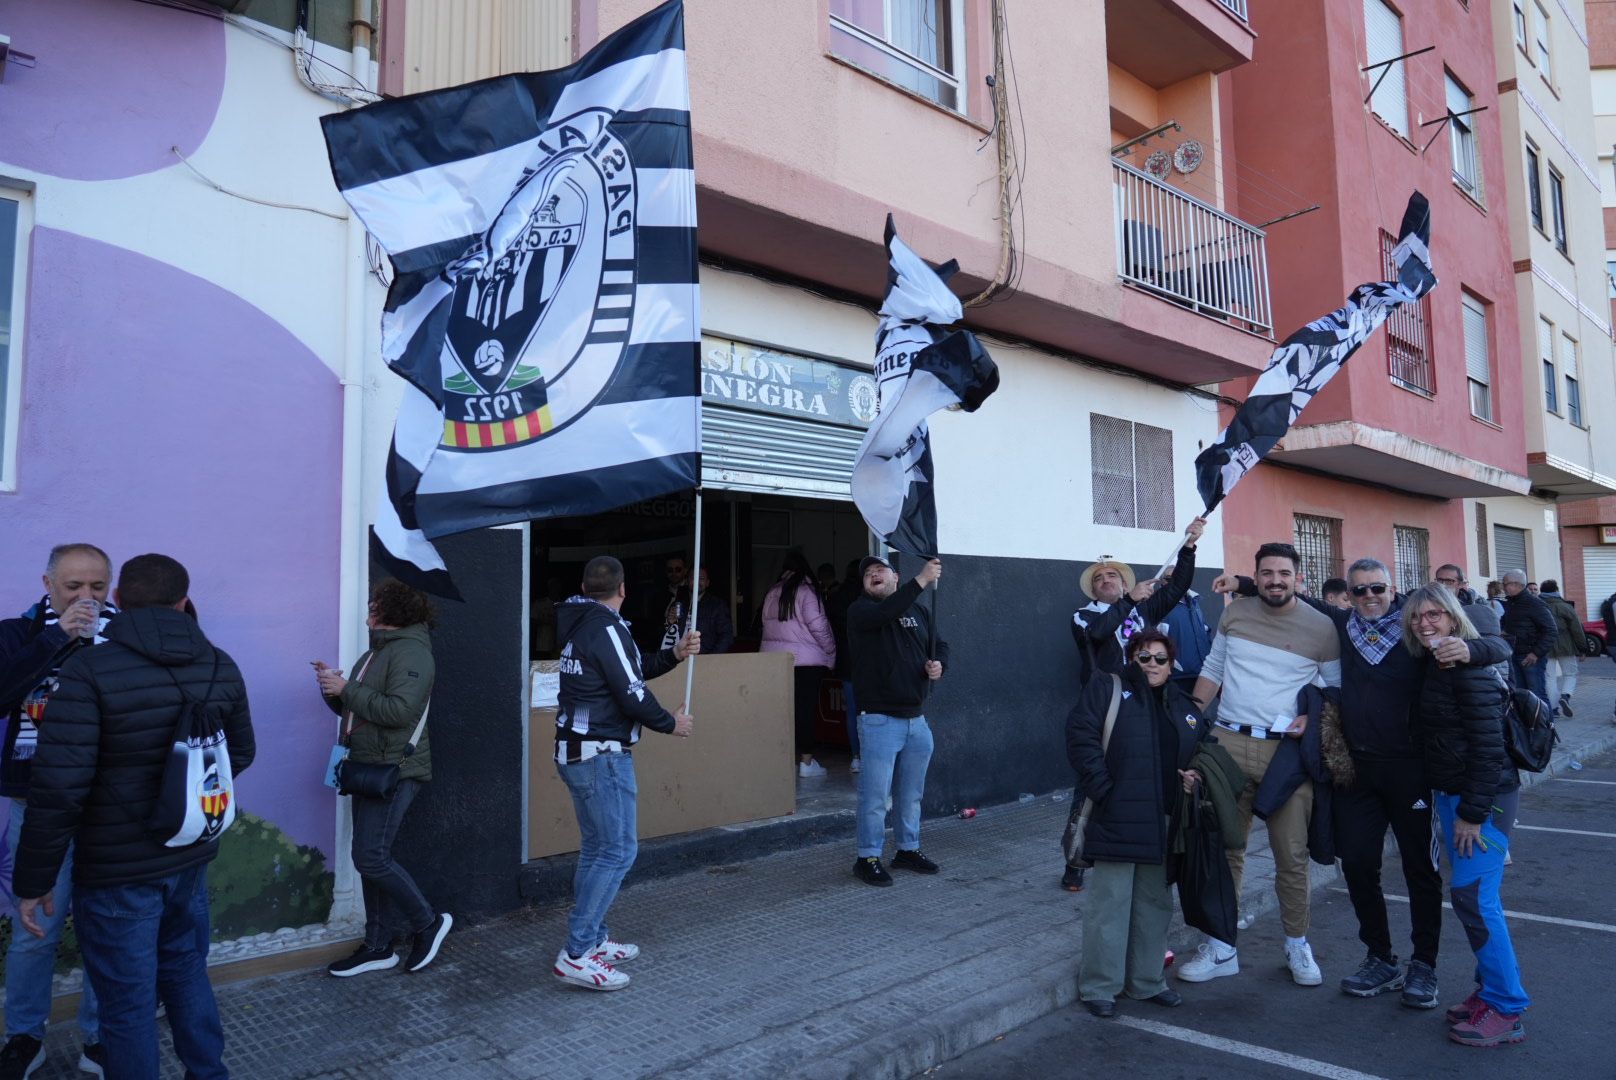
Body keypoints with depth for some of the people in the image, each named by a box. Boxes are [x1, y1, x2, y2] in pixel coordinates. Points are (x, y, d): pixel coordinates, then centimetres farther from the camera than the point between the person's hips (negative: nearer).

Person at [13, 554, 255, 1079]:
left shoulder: (90, 670, -18)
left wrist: (33, 880, -10)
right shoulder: (220, 667, -1)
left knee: (128, 1002, 9)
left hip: (115, 872, -5)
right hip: (191, 859, 5)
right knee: (186, 974, 23)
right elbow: (239, 755, 11)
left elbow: (58, 789, -21)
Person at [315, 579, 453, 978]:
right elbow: (355, 708, 21)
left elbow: (399, 709, -25)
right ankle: (378, 947, 20)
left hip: (395, 771, -10)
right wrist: (334, 689, 1)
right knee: (371, 858, 11)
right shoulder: (377, 651, 19)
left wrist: (346, 689, -18)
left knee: (371, 857, -11)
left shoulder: (411, 652, -13)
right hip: (368, 768, 10)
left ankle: (428, 923, 7)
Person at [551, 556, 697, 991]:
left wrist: (674, 655, 7)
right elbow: (631, 695, -17)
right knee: (618, 850, -7)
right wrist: (671, 723, -3)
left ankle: (592, 940, 24)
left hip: (577, 753, 10)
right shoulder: (606, 628, -16)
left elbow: (631, 671, 16)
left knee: (596, 849, 17)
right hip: (603, 755, -10)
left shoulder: (580, 626, 13)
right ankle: (576, 955, -6)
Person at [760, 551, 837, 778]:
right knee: (806, 708, 1)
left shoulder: (772, 593, 10)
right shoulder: (806, 591, -6)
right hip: (805, 661, -5)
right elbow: (818, 627, -9)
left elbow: (767, 626, 9)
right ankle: (806, 762, 4)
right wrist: (831, 652, 3)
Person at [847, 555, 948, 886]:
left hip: (916, 719, 6)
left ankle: (908, 849, 32)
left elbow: (939, 645, 22)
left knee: (911, 793, 17)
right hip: (879, 719, -6)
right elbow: (886, 612, -27)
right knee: (876, 794, -3)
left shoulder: (918, 611, 12)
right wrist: (922, 580, -30)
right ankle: (868, 858, 10)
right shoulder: (860, 610, -6)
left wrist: (939, 664, -1)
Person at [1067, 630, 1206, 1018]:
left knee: (1155, 904, 15)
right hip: (1117, 820, -6)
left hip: (1162, 824, 6)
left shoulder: (1185, 707, 17)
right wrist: (1102, 787, -17)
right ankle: (1099, 987, 10)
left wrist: (1196, 776, 5)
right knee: (1110, 903, -2)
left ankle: (1147, 981, 31)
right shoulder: (1107, 691, 0)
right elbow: (1081, 736, -10)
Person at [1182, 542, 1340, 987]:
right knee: (1225, 848, 7)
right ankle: (1221, 950, 17)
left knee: (1292, 855, 5)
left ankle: (1297, 946, 26)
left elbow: (1335, 687, 9)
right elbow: (1213, 669, 13)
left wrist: (1311, 716, -9)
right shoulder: (1235, 612, 7)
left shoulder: (1322, 628, 1)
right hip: (1228, 742, 2)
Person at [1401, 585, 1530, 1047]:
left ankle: (1505, 1008, 5)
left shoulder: (1468, 668, -18)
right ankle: (1495, 985, 27)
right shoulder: (1433, 667, 8)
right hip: (1449, 794, 8)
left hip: (1485, 798, -8)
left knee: (1471, 895, -7)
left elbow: (1489, 746, -20)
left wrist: (1473, 813, -18)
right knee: (1470, 895, 13)